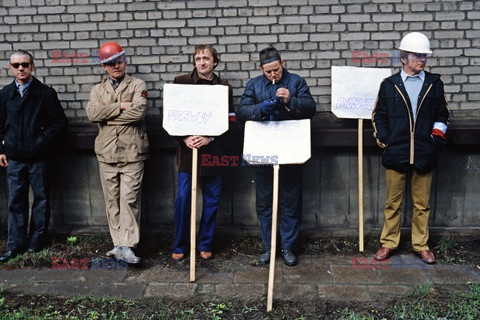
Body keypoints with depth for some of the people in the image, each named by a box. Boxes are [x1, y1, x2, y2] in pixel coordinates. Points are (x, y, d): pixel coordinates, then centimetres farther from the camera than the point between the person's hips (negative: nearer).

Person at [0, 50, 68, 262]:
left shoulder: (46, 93, -1)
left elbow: (60, 123, -2)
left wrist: (43, 141, -11)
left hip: (39, 156, -2)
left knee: (41, 197, 5)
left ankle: (36, 240, 19)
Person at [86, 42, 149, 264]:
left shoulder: (137, 85, 5)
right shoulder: (98, 90, 15)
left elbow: (138, 112, -14)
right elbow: (92, 114, -5)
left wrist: (106, 114, -6)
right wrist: (121, 106, -11)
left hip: (132, 152, -4)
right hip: (106, 152, 4)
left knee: (129, 199, -8)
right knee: (112, 200, 7)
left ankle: (126, 246, -6)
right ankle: (119, 243, 16)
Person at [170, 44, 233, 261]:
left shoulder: (224, 87, 5)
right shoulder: (181, 82, 3)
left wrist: (209, 138, -16)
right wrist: (185, 138, -14)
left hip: (213, 151, 2)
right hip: (187, 149, -1)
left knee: (212, 200, 8)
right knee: (183, 199, -1)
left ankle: (205, 244, 24)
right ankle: (179, 246, 16)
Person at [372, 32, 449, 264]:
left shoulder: (434, 84, 8)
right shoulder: (389, 85, 5)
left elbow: (442, 114, 16)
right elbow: (378, 116, 9)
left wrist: (438, 132, 1)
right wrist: (383, 139, -1)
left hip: (425, 154, 1)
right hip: (396, 153, -1)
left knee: (422, 204, 10)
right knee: (393, 202, 8)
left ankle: (421, 245, 23)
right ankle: (388, 243, 21)